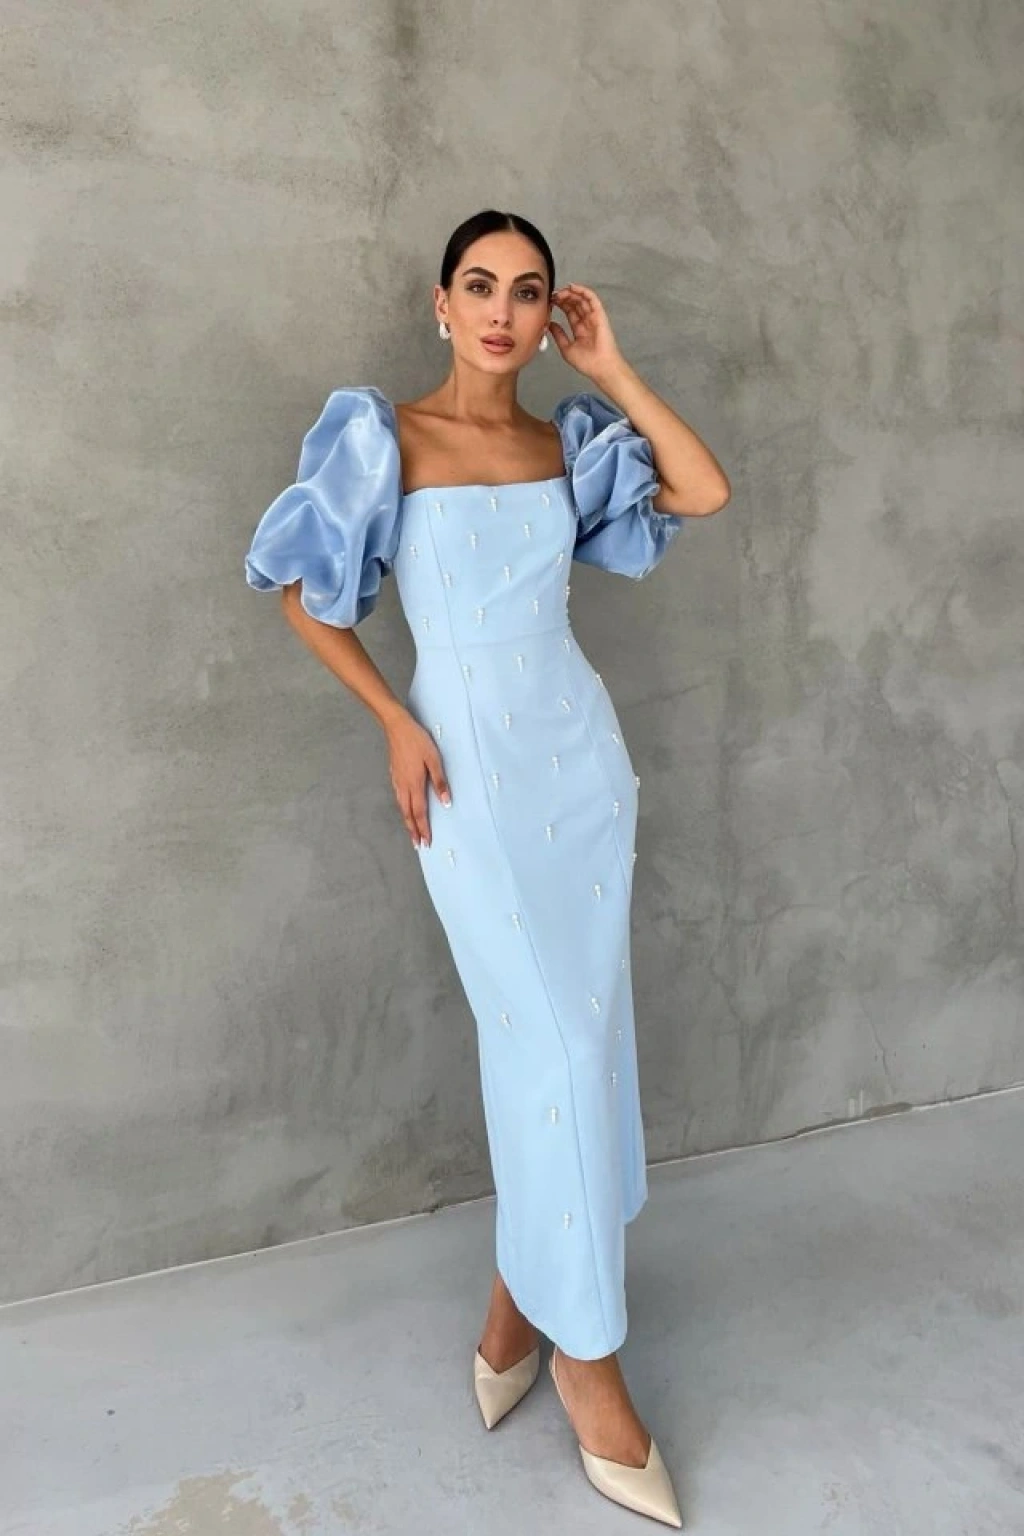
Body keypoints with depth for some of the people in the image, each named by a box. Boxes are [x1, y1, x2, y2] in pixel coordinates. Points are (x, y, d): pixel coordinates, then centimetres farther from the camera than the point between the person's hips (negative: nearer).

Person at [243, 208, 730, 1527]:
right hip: (469, 760, -5)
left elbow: (705, 491, 1)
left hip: (579, 747, 5)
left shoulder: (569, 443, 9)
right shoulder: (384, 434, -4)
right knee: (553, 1041, -5)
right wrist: (393, 721, -7)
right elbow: (296, 582, -1)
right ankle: (587, 1350, 14)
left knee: (568, 1032, 8)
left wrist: (610, 370, 3)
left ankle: (521, 1294, 30)